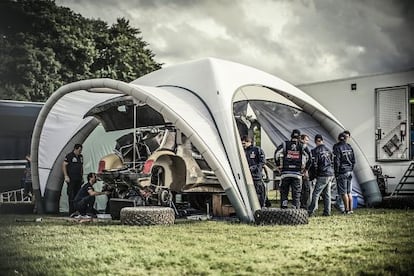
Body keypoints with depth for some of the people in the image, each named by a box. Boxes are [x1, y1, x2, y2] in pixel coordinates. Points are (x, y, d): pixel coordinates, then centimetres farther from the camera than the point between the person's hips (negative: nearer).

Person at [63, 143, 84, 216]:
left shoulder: (80, 156, 16)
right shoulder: (69, 156, -5)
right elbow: (64, 166, -7)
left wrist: (82, 176, 19)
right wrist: (66, 176, -13)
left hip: (78, 179, 7)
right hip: (71, 179, -7)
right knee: (71, 195, -8)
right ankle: (71, 211, -7)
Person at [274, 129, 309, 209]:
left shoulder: (285, 144, 4)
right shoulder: (302, 146, 5)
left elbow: (277, 154, -7)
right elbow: (306, 157, -4)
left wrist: (279, 166, 1)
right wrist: (302, 168, 7)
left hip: (285, 172, 0)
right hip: (297, 173, 0)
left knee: (284, 191, 9)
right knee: (296, 193, 6)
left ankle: (283, 207, 2)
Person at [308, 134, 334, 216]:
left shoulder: (316, 151, -7)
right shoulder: (328, 150, 15)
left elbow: (314, 164, -10)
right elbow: (332, 163, 17)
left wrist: (315, 174, 4)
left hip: (322, 175, -7)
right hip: (330, 174, 7)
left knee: (316, 193, -6)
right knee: (327, 194, 11)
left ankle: (311, 211, -10)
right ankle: (327, 211, 11)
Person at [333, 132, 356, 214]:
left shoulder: (337, 148, -10)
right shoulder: (349, 147, 9)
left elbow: (336, 161, -14)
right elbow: (353, 160, 12)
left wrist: (336, 173, -8)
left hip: (342, 172, -6)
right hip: (349, 172, 6)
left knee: (343, 192, -2)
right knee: (349, 192, 12)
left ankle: (347, 209, -2)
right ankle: (350, 209, 12)